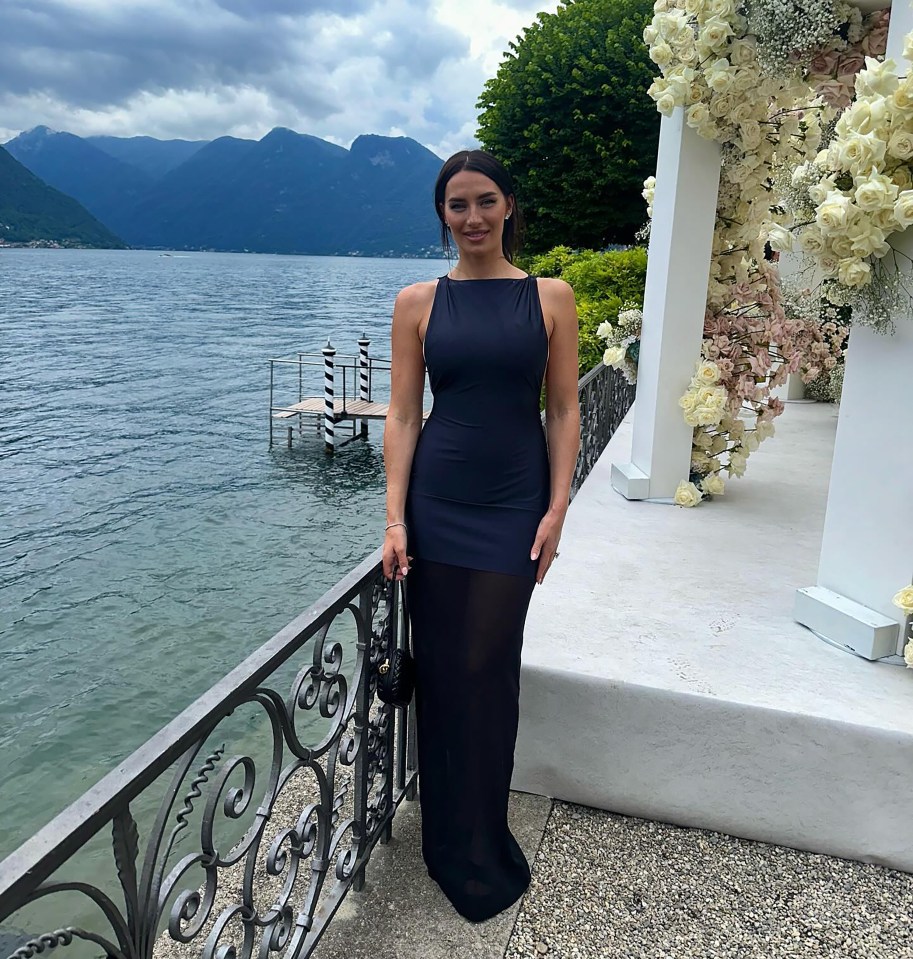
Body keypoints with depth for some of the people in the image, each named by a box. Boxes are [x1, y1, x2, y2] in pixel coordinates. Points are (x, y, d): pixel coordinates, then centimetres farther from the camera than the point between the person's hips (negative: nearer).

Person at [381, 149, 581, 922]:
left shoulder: (550, 297, 3)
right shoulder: (418, 303, 4)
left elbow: (564, 410, 2)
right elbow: (403, 416, 1)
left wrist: (557, 509, -6)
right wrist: (395, 519, -5)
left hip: (513, 509, -1)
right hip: (436, 504, 1)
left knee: (485, 672, 2)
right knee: (440, 671, 8)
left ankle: (478, 853, 24)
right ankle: (449, 839, 30)